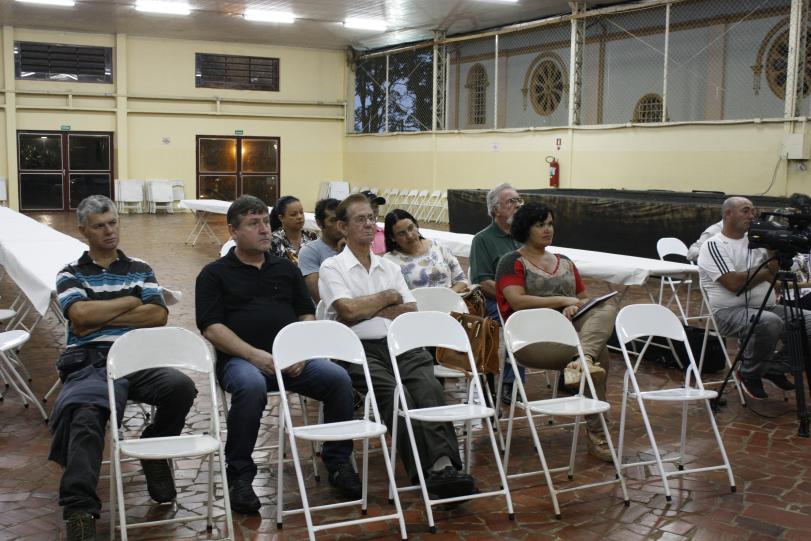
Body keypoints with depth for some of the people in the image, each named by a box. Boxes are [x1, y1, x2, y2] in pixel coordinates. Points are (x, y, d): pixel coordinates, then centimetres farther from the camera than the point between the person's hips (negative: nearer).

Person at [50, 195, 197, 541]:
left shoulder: (140, 269, 19)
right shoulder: (70, 274, 14)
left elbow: (159, 315, 4)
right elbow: (81, 313, -7)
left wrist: (101, 319, -2)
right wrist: (131, 301, 4)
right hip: (90, 363, -2)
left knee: (181, 387, -29)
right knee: (85, 416, -35)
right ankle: (79, 510, -41)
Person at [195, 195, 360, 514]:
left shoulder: (286, 269, 21)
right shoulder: (215, 274, 8)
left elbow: (306, 315, 20)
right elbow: (211, 328, -3)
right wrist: (254, 354, -17)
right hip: (240, 358, -3)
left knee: (338, 378, -23)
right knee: (251, 386, -38)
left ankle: (337, 463, -6)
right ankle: (239, 475, -21)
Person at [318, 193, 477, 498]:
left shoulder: (389, 267, 25)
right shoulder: (332, 268, 9)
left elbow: (412, 312, 15)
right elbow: (348, 311, -8)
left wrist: (371, 309, 1)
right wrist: (388, 297, 5)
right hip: (359, 350, -4)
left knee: (428, 387, -26)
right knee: (396, 394, -31)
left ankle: (443, 464, -39)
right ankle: (427, 471, -34)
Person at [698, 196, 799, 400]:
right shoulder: (714, 245, -6)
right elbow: (735, 283, -18)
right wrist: (767, 271, -5)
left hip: (767, 307, 8)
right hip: (731, 312, -8)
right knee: (770, 323, -36)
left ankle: (776, 367, 12)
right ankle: (750, 374, -9)